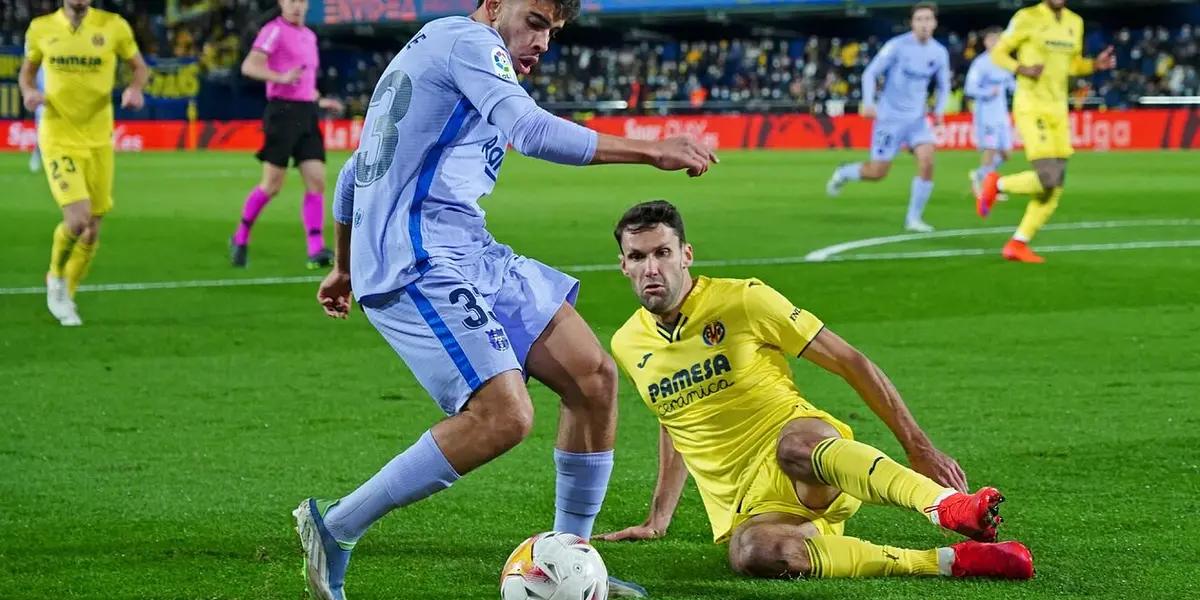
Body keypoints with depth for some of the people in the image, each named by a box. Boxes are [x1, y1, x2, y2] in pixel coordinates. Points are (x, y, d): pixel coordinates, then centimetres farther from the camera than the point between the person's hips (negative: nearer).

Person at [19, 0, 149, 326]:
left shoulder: (113, 26, -3)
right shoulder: (41, 29, -1)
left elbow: (140, 67, 9)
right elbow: (27, 70, 14)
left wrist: (135, 88, -13)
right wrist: (28, 92, -8)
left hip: (98, 139, 2)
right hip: (58, 137, -2)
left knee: (92, 230, 7)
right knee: (77, 218, -19)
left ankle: (66, 295, 30)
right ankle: (56, 278, 10)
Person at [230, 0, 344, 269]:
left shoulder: (309, 36, 19)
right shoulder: (275, 30, -6)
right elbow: (249, 66, -17)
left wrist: (320, 101, 19)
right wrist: (281, 77, -29)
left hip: (306, 114, 7)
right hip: (283, 112, -7)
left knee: (317, 181, -4)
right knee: (272, 184, -4)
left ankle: (316, 250, -6)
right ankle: (240, 238, 14)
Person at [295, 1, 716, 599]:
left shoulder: (425, 52, 26)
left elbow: (353, 173, 35)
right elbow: (531, 130, -22)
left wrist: (344, 267, 47)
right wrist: (650, 151, -23)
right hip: (419, 264, -11)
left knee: (594, 378, 3)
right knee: (504, 416, -23)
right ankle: (333, 527, -10)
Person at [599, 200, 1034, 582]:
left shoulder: (744, 300, -4)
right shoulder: (627, 347, 10)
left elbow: (851, 363, -1)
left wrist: (918, 447, -6)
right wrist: (658, 519, 28)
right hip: (748, 509, 3)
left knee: (794, 441, -41)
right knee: (749, 552, -37)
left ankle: (949, 506, -59)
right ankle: (951, 562, -41)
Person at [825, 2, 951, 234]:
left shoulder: (939, 53, 1)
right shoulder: (898, 46, -12)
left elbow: (943, 86, 14)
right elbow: (870, 73, -8)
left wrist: (939, 109, -3)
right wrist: (868, 102, -21)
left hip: (917, 118, 3)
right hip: (890, 116, -3)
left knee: (927, 162, -18)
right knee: (878, 172, -1)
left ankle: (914, 218, -5)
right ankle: (843, 174, 31)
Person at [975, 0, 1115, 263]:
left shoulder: (1075, 22, 11)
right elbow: (998, 53, -3)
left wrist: (1095, 64, 2)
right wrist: (1023, 69, -21)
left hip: (1058, 109, 7)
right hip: (1031, 107, -7)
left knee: (1055, 189, 1)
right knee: (1048, 178, -19)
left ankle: (1017, 244, 10)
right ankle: (997, 184, 7)